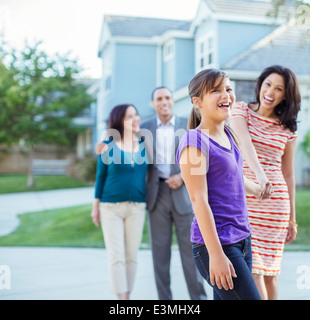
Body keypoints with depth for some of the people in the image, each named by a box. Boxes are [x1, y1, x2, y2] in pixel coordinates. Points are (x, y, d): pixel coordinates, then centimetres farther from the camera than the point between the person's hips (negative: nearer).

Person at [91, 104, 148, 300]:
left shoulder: (143, 145, 5)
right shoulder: (108, 146, -2)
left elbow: (145, 174, 11)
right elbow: (101, 176, 3)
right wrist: (96, 206, 4)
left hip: (136, 208, 3)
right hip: (111, 207, -2)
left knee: (131, 256, 7)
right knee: (116, 256, -4)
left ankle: (128, 296, 19)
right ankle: (121, 298, 0)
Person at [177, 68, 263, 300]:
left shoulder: (227, 134, 10)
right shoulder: (195, 142, -15)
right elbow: (198, 200, -19)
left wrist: (257, 189, 44)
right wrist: (216, 255, -21)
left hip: (242, 239, 8)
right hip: (217, 244, -8)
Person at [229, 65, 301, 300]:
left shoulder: (287, 130, 8)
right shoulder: (241, 111, 3)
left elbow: (288, 175, 11)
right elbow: (245, 143, -17)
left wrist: (292, 219, 11)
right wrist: (259, 174, -35)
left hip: (275, 203, 1)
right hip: (242, 199, -1)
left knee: (269, 269, 5)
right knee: (251, 265, -5)